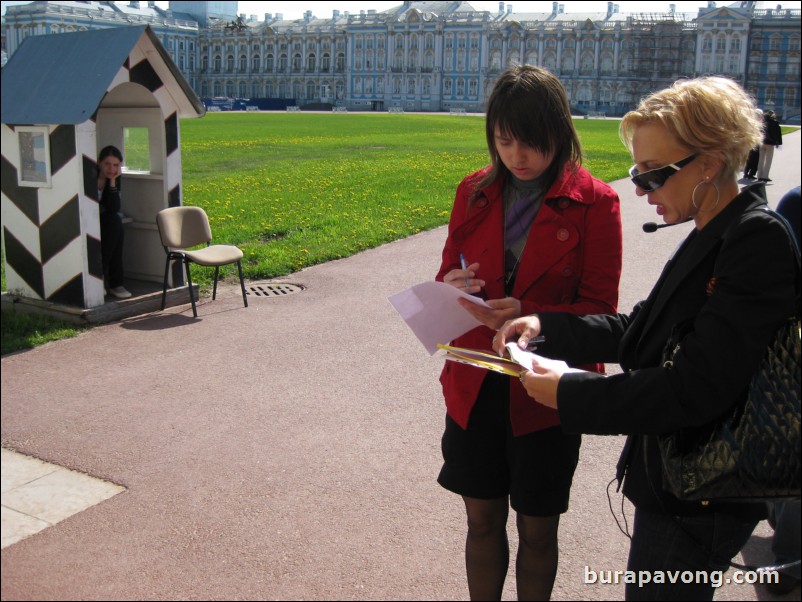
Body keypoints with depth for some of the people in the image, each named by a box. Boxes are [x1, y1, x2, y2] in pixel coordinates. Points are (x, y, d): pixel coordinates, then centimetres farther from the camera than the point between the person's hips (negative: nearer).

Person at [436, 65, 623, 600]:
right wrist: (452, 288, -16)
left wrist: (528, 314, -27)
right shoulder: (475, 192, 3)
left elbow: (599, 309, -10)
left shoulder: (594, 203, -9)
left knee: (536, 532, 13)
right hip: (475, 387, 3)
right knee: (483, 520, 16)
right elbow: (449, 272, 8)